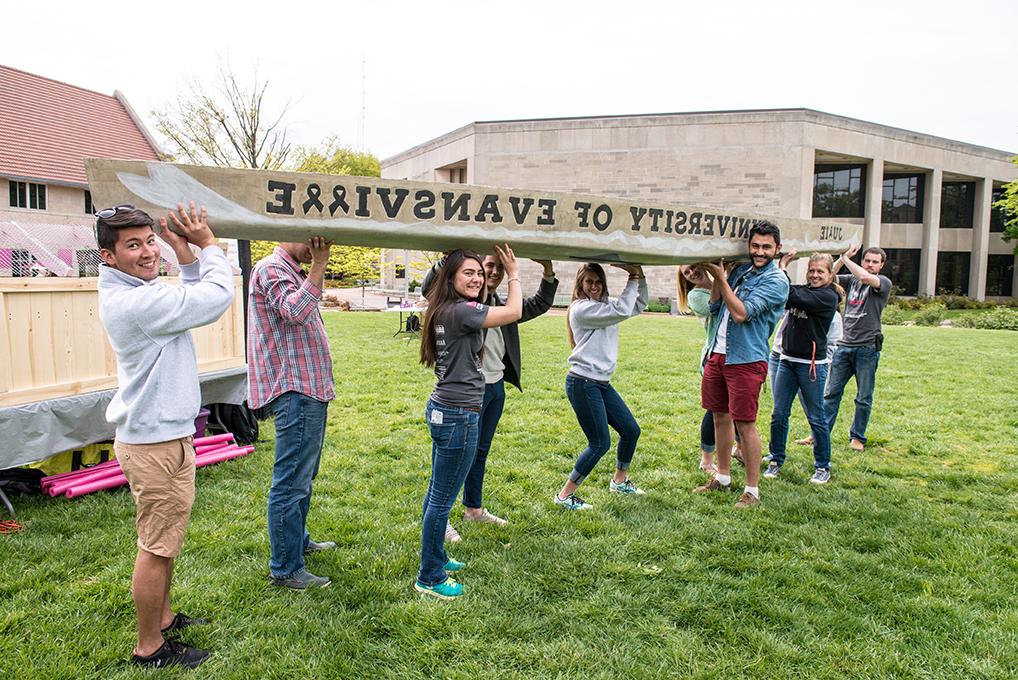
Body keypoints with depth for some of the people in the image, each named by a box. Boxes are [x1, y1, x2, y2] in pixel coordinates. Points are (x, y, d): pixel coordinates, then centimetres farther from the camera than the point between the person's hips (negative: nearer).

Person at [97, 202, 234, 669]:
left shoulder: (137, 293, 9)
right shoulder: (137, 302, -23)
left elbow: (194, 299, 13)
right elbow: (217, 297, -23)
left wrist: (184, 251, 1)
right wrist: (207, 242, -9)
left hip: (158, 435, 11)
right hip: (155, 443, -11)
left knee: (164, 541, 22)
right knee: (157, 548, 2)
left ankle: (163, 618, 38)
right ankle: (150, 648, 17)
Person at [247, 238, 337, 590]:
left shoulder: (293, 271, 19)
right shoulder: (271, 268, -11)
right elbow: (294, 311, -29)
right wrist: (318, 266, -29)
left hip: (310, 389, 11)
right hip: (296, 392, -11)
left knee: (303, 477, 22)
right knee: (291, 482, -6)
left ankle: (298, 540, 37)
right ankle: (285, 569, 1)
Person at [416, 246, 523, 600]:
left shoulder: (444, 310, 10)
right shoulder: (460, 311, -18)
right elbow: (513, 312, -16)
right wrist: (514, 273, -2)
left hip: (442, 409, 10)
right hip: (458, 415, -10)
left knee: (437, 492, 20)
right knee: (443, 499, 0)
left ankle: (436, 558, 36)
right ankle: (429, 578, 12)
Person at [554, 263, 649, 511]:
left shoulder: (605, 304, 13)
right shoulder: (581, 308, -14)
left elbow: (639, 305, 16)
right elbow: (622, 311, -21)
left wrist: (639, 275, 2)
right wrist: (633, 279, -11)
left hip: (602, 383, 9)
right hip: (582, 383, -9)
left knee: (631, 430, 15)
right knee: (600, 443, -8)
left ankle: (619, 480, 36)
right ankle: (565, 495, 3)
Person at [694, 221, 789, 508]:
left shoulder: (776, 280, -10)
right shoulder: (741, 270, 12)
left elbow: (740, 313, -19)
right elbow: (715, 307, 12)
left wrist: (721, 277, -12)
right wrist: (718, 276, -1)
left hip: (746, 360, -7)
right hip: (718, 353, 7)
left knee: (745, 423, -3)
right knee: (720, 416, 15)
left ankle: (752, 490, 9)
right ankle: (722, 477, 29)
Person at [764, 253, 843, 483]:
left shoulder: (829, 296, -9)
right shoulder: (803, 290, 11)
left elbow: (792, 297, -21)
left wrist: (782, 267, -16)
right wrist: (781, 263, -10)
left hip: (812, 364, -6)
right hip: (787, 360, 6)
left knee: (816, 417, 5)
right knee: (778, 415, 6)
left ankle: (823, 466, 19)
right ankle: (776, 460, 20)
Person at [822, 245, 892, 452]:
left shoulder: (884, 283, -1)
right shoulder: (852, 280, 12)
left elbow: (865, 277, -21)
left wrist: (846, 258, -12)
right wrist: (843, 257, -8)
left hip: (867, 348, -3)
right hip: (845, 345, 3)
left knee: (864, 398, 5)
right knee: (831, 393, 4)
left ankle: (857, 437, 17)